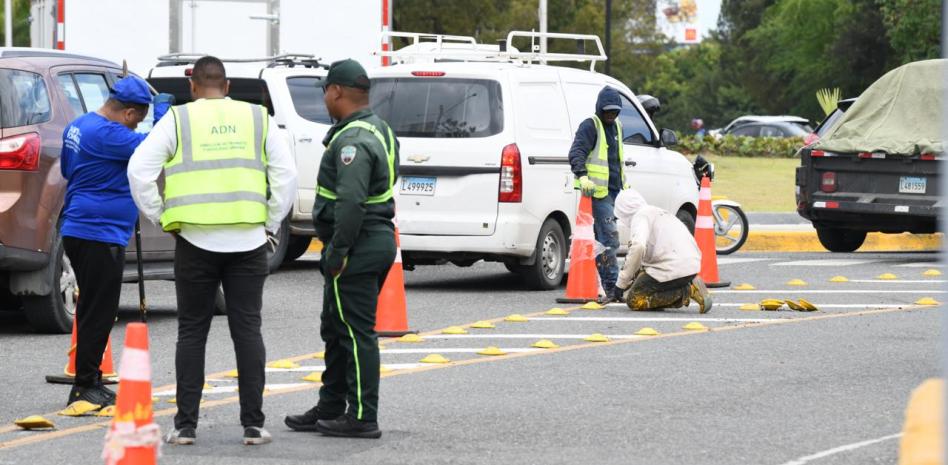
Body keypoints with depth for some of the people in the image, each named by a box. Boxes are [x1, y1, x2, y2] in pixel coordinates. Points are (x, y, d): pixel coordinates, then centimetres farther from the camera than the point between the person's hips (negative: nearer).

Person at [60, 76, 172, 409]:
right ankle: (85, 387, -2)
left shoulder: (79, 127, 13)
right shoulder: (105, 133, -20)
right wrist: (163, 109, -8)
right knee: (98, 313, -5)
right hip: (99, 234, -10)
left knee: (95, 312, 15)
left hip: (79, 229, 10)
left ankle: (89, 384, 20)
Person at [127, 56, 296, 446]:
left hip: (195, 239, -1)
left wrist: (161, 217, 4)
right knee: (247, 330, 5)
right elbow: (286, 173, 2)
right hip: (248, 240, 1)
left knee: (192, 332, 6)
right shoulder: (257, 118, 8)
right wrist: (270, 222, 9)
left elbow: (140, 170, -4)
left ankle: (185, 425, 4)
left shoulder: (178, 120, 3)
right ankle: (253, 424, 3)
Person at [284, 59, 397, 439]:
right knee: (336, 329, 19)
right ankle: (330, 409, 27)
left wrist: (338, 251, -23)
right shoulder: (379, 130, 16)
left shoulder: (353, 140, -19)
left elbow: (351, 201, -28)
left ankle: (362, 418, -4)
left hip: (357, 249, -11)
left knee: (356, 333, -6)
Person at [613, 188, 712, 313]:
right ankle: (688, 287, 6)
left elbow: (638, 247, -20)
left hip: (672, 268, -9)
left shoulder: (640, 216, -1)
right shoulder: (660, 213, 29)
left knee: (634, 300, 1)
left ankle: (685, 293, -11)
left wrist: (622, 283, -13)